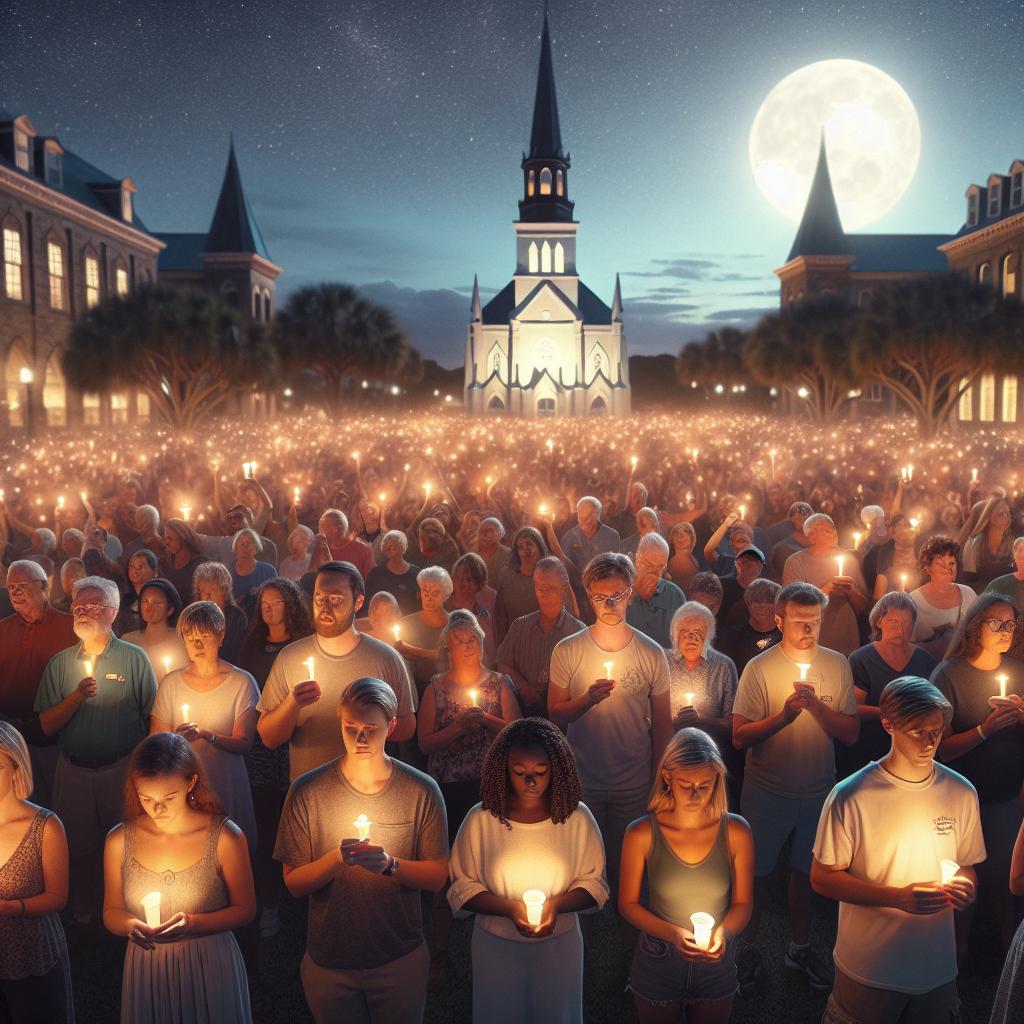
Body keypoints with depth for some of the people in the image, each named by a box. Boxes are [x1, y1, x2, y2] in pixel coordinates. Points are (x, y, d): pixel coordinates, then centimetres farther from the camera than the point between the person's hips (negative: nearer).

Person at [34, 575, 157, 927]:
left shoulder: (135, 658, -6)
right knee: (79, 847, 15)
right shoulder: (60, 664, 4)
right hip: (73, 772, 3)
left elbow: (153, 718, -6)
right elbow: (47, 726, 0)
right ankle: (83, 915, 35)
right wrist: (77, 696, -16)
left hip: (123, 769, -3)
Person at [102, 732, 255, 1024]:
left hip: (210, 969, -2)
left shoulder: (225, 837, -14)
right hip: (146, 971, 2)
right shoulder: (119, 840, -6)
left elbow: (245, 910, -5)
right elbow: (111, 912, 5)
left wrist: (192, 923, -21)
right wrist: (131, 926, -17)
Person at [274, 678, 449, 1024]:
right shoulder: (307, 791, -10)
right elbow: (294, 883, -8)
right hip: (329, 960, 0)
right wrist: (337, 858, -26)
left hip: (400, 958, 0)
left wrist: (390, 864, -23)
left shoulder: (422, 790, -9)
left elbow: (437, 877, -5)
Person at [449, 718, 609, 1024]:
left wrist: (555, 905, -21)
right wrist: (511, 908, -23)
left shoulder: (577, 817, -11)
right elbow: (461, 888, -8)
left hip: (560, 945, 1)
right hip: (495, 945, -1)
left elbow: (595, 885, -3)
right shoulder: (481, 819, -13)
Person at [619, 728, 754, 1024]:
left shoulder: (736, 831, -14)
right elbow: (628, 903, -8)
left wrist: (723, 932, -23)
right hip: (657, 965, -1)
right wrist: (672, 933, -24)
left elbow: (743, 902, -3)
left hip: (717, 964, 1)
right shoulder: (641, 834, -17)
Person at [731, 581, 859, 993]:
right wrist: (783, 715, -29)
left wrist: (816, 705, -21)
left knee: (805, 870, 20)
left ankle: (800, 948, 41)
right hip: (767, 790, -3)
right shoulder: (759, 668, -14)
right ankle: (748, 949, 32)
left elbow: (850, 734, -6)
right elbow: (739, 736, -16)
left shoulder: (838, 665, -4)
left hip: (818, 790, 3)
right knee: (755, 872, 11)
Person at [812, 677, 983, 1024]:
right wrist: (898, 897, -21)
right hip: (868, 970, -3)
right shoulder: (850, 796, -17)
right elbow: (822, 878, -12)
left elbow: (967, 866, 10)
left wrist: (965, 888, -13)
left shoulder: (961, 793, -3)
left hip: (938, 968, 3)